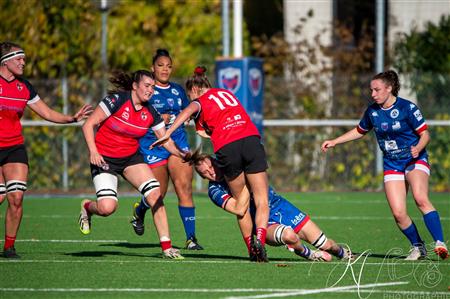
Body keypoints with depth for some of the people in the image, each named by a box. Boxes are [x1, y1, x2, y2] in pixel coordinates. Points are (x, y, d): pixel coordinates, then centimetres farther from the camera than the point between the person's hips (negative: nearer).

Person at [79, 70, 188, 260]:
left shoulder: (150, 112, -2)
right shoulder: (117, 100, -17)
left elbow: (166, 140, 1)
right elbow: (89, 124, -15)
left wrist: (182, 154, -18)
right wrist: (93, 151, -25)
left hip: (131, 157, 5)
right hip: (104, 158, -5)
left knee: (155, 195, -13)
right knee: (107, 207, -21)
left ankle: (166, 247, -7)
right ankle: (87, 207, 18)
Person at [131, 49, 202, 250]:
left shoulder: (178, 90, 14)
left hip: (178, 142, 3)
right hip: (153, 145, -3)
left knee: (184, 186, -12)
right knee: (159, 193, 2)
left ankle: (191, 237, -12)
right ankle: (139, 210, 39)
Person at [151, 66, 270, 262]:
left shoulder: (201, 101, 9)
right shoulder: (227, 93, 28)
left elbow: (189, 110, -11)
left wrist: (168, 133, -19)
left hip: (227, 149, -3)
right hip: (251, 140, 3)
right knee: (262, 201, 0)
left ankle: (252, 247, 6)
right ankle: (260, 238, -23)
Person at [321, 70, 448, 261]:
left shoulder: (407, 107, -11)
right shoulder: (372, 111, 4)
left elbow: (425, 134, -8)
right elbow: (360, 131, 22)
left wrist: (418, 148, -28)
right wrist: (334, 142, 18)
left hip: (415, 160, -5)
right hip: (392, 164, 5)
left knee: (420, 198, -30)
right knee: (398, 213, -10)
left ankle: (440, 244, -30)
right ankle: (418, 247, 10)